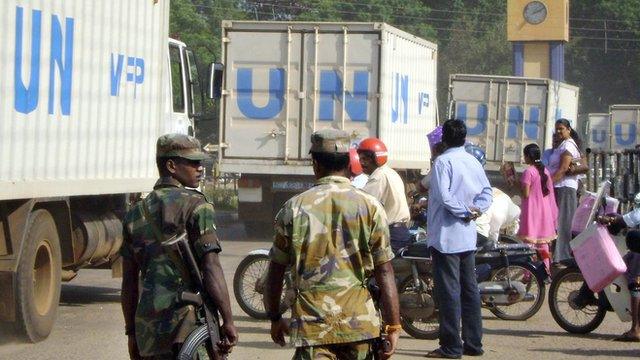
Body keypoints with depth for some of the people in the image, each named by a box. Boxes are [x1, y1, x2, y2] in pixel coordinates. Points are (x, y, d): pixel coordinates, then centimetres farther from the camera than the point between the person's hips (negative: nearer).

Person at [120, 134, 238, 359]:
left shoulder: (136, 213, 15)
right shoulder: (195, 205, -5)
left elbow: (129, 281, 15)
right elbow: (211, 268, -13)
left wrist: (131, 332, 20)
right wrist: (228, 321, -10)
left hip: (147, 328, 6)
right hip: (188, 321, -6)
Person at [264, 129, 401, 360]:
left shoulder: (294, 208, 1)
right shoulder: (370, 206, -1)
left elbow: (276, 271, 7)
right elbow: (385, 273, -3)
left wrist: (275, 318, 20)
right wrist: (393, 327, 1)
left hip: (311, 324, -1)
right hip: (359, 323, 1)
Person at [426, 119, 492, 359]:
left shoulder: (443, 161, -12)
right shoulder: (474, 162, 11)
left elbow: (443, 195, -21)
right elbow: (486, 192, 10)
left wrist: (464, 211, -12)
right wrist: (476, 209, -4)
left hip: (446, 236, -7)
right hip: (468, 237, 7)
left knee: (448, 290, -5)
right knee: (469, 289, 11)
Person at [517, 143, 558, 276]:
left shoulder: (528, 171, -13)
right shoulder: (545, 171, 8)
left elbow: (526, 194, -16)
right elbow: (549, 191, 9)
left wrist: (517, 185, -1)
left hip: (532, 210, -7)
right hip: (545, 210, 7)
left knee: (529, 241, -5)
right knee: (543, 242, 12)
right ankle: (547, 271, 14)